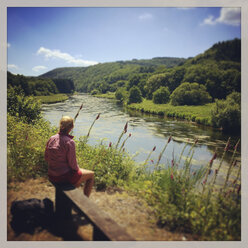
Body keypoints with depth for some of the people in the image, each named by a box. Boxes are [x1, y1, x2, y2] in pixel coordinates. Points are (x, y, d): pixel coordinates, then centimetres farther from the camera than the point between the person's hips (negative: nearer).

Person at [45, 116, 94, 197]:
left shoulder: (51, 139, -2)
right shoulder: (70, 142, -23)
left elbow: (46, 158, 7)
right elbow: (73, 163, -19)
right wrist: (77, 168, 2)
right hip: (65, 176, -7)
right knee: (91, 174, 16)